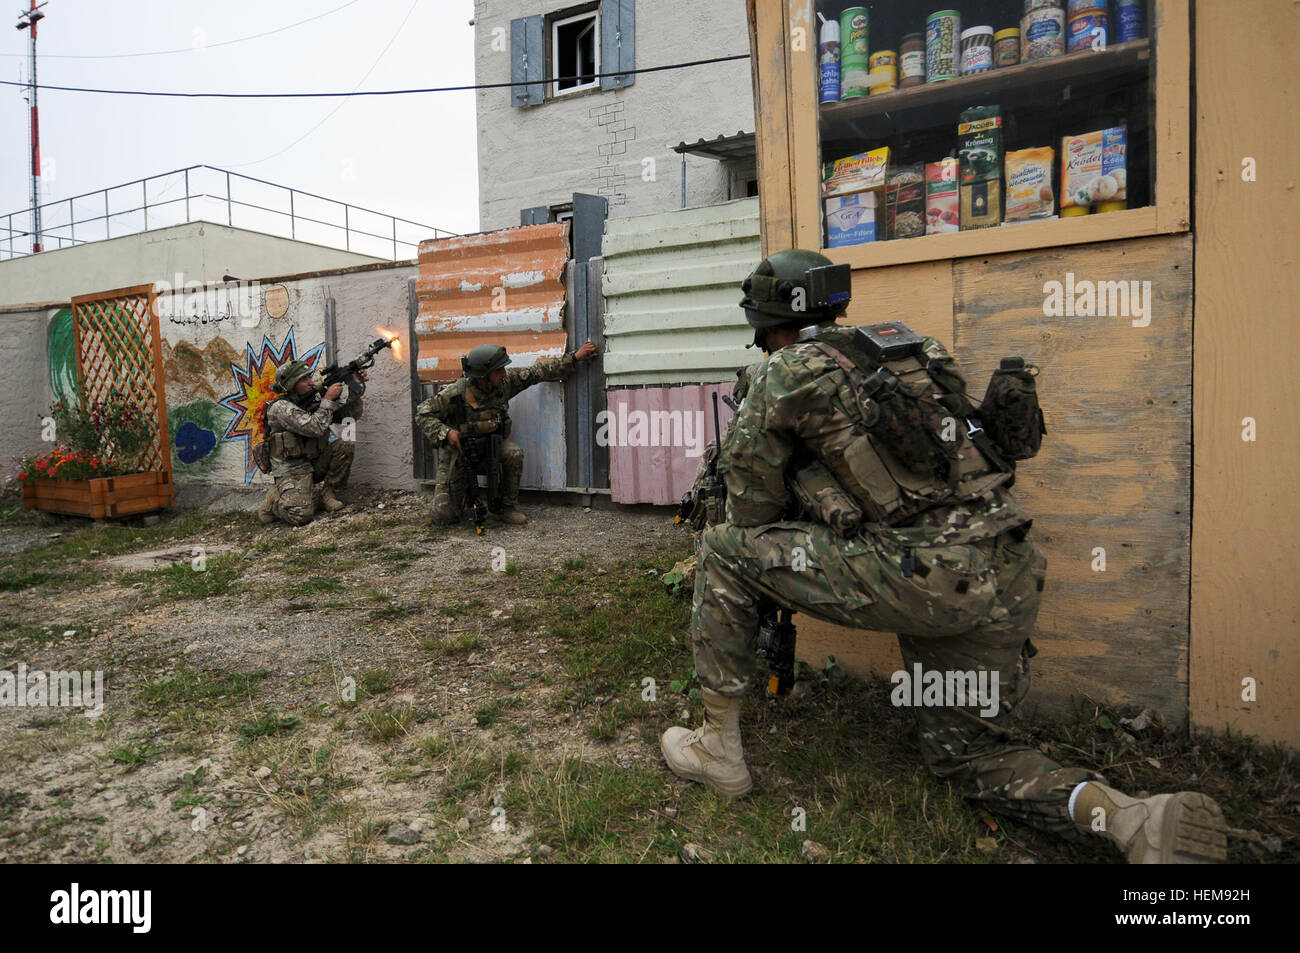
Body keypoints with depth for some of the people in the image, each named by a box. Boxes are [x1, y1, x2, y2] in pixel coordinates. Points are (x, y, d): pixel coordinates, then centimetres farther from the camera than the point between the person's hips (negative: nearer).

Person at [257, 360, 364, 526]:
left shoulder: (314, 403, 6)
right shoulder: (280, 407, -15)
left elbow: (349, 415, 7)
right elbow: (315, 428, -27)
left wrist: (355, 390, -9)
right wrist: (328, 400, -20)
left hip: (314, 464, 7)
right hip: (293, 472, -7)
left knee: (345, 446, -15)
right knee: (300, 516, -26)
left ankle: (327, 492, -3)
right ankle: (275, 499, 7)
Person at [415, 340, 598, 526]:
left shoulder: (504, 382, -14)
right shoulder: (455, 394, -25)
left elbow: (537, 372, -6)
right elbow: (423, 414, -16)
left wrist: (574, 358, -7)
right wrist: (445, 432, -34)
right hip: (457, 448, -3)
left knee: (514, 453, -32)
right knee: (445, 516, -9)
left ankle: (508, 507, -11)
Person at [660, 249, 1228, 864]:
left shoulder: (790, 369, 3)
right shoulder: (907, 347, 23)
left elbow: (752, 508, 8)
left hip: (925, 575, -8)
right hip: (1012, 578, 8)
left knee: (724, 550, 6)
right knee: (968, 753, 26)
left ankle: (718, 748, 13)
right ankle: (1135, 819, 2)